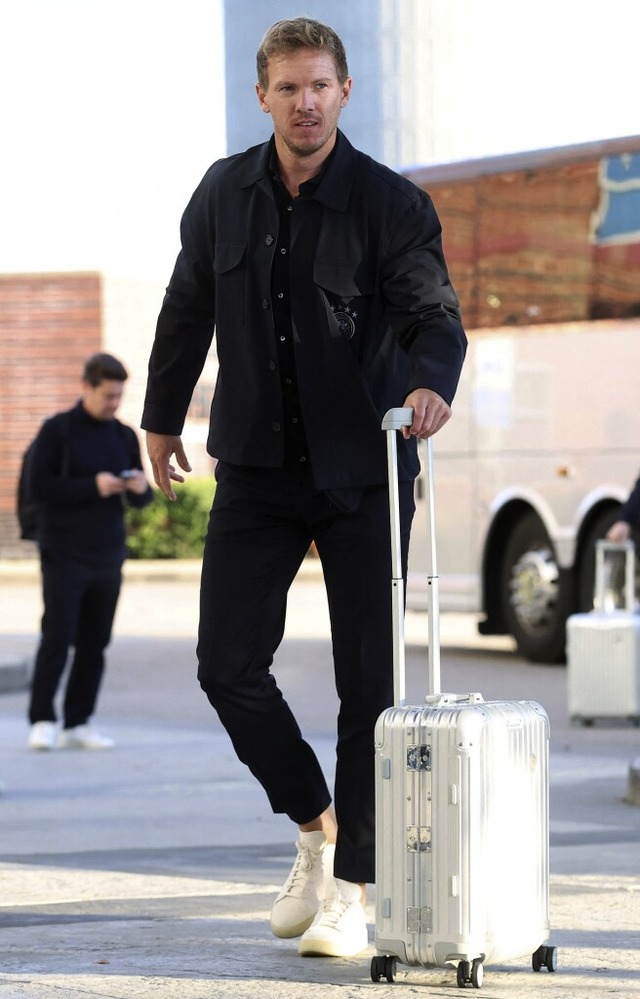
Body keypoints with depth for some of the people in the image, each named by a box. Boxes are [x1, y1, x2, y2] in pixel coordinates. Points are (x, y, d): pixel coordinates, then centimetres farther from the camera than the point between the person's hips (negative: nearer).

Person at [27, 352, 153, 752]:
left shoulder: (125, 436, 11)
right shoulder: (57, 430, -4)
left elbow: (141, 500, 16)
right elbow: (39, 485, -11)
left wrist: (141, 488, -9)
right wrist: (92, 487, -19)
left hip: (108, 557, 5)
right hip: (64, 556, -5)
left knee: (95, 644, 5)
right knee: (57, 639, -7)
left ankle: (78, 724, 9)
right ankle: (42, 720, -2)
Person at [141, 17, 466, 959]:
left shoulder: (391, 203, -10)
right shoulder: (225, 193, 2)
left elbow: (432, 309, -22)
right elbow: (189, 306, 16)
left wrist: (431, 382, -44)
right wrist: (163, 415, 22)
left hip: (362, 470, -3)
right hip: (257, 466, 3)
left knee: (367, 681, -3)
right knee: (228, 662, -3)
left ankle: (349, 891, 6)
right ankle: (315, 824, 20)